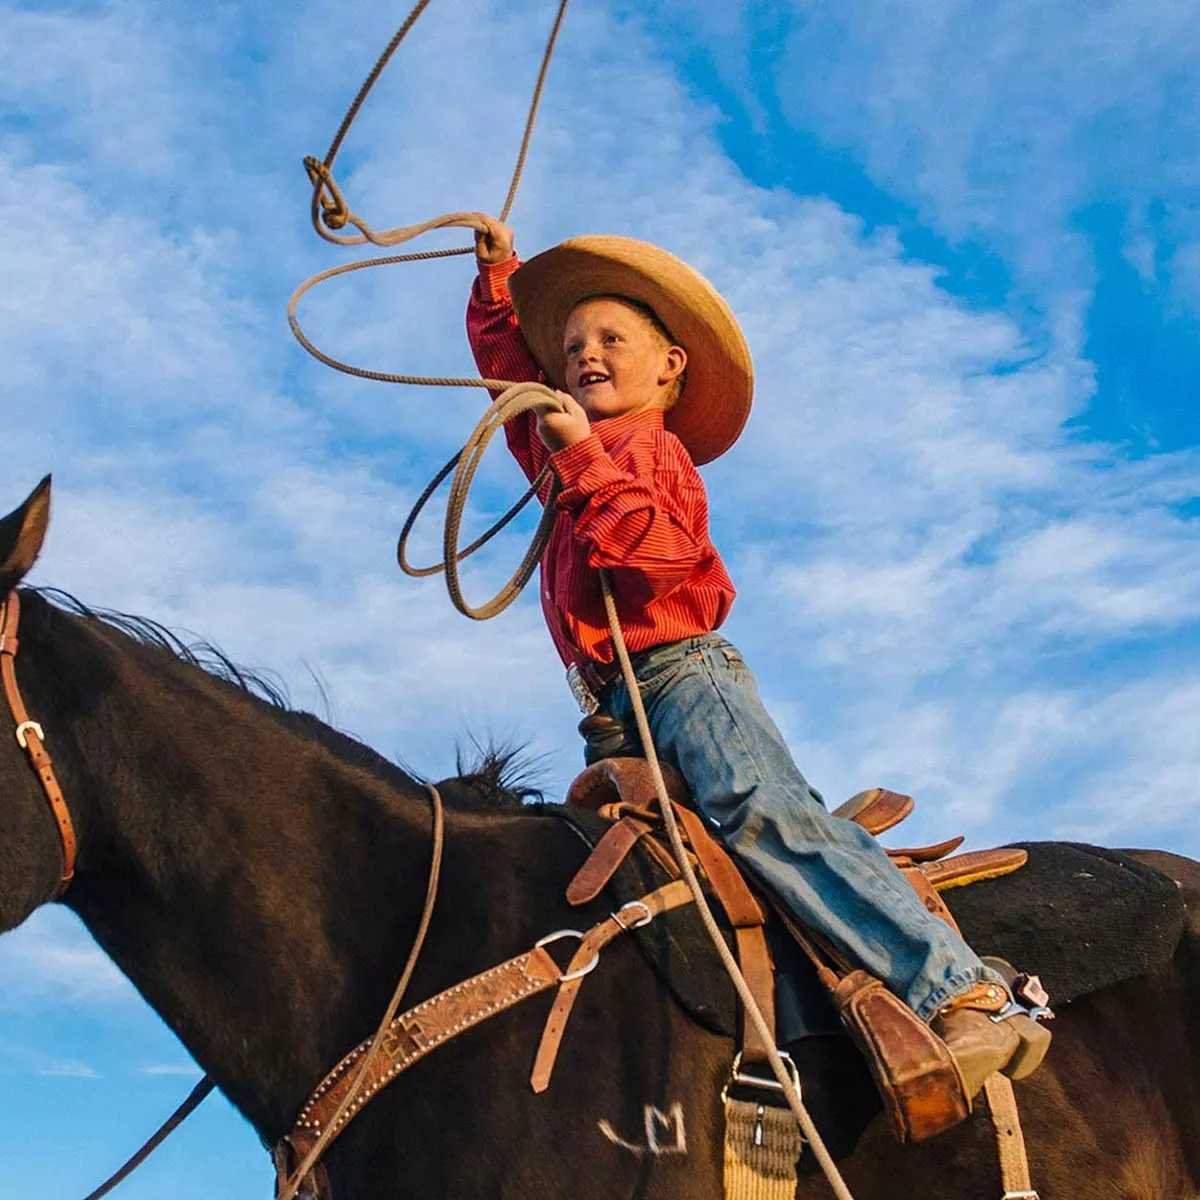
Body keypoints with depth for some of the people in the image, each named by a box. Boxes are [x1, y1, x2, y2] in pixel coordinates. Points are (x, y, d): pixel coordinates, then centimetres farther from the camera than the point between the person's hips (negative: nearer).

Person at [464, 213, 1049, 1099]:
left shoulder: (655, 446, 3)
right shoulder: (564, 447, 26)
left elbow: (658, 549, -18)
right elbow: (508, 362, 43)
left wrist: (582, 452, -14)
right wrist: (498, 278, 38)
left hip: (682, 669, -9)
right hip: (613, 710, 9)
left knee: (762, 807, -29)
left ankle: (957, 989, -35)